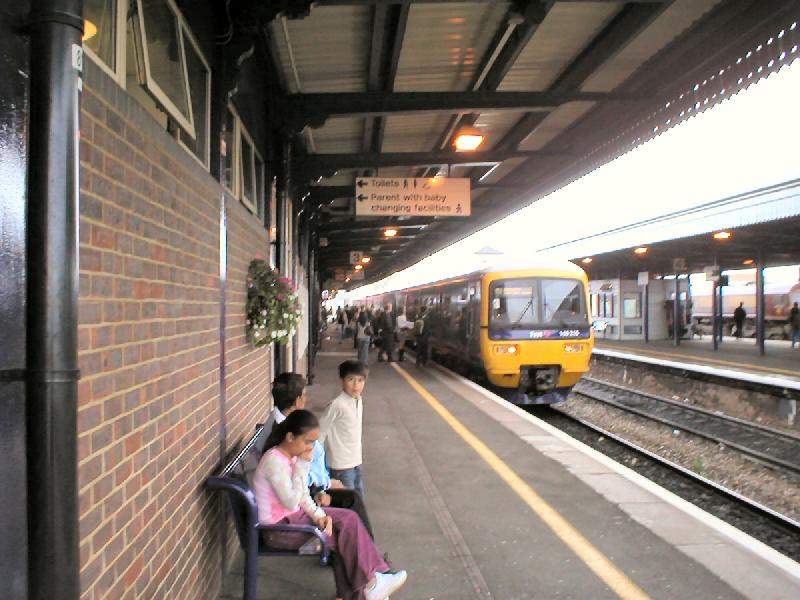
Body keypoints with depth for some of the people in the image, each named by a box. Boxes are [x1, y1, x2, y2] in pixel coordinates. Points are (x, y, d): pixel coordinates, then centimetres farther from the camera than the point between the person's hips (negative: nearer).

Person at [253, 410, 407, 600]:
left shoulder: (293, 456, 4)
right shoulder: (274, 461, -24)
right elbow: (291, 502, -28)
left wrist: (319, 515, -7)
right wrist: (302, 465, -24)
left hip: (293, 514, 9)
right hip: (278, 527, -9)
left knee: (348, 519, -6)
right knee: (346, 534, -11)